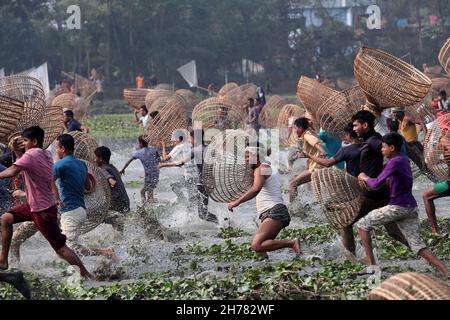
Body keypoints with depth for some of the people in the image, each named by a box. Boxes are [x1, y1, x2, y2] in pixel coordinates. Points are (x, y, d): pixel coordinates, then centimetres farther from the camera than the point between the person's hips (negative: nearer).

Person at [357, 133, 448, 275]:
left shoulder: (394, 163, -15)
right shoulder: (404, 160, 13)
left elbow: (375, 184, -16)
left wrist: (365, 178, 5)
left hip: (397, 208, -8)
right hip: (411, 208, 8)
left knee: (363, 224, 7)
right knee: (417, 245, 4)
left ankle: (371, 263, 3)